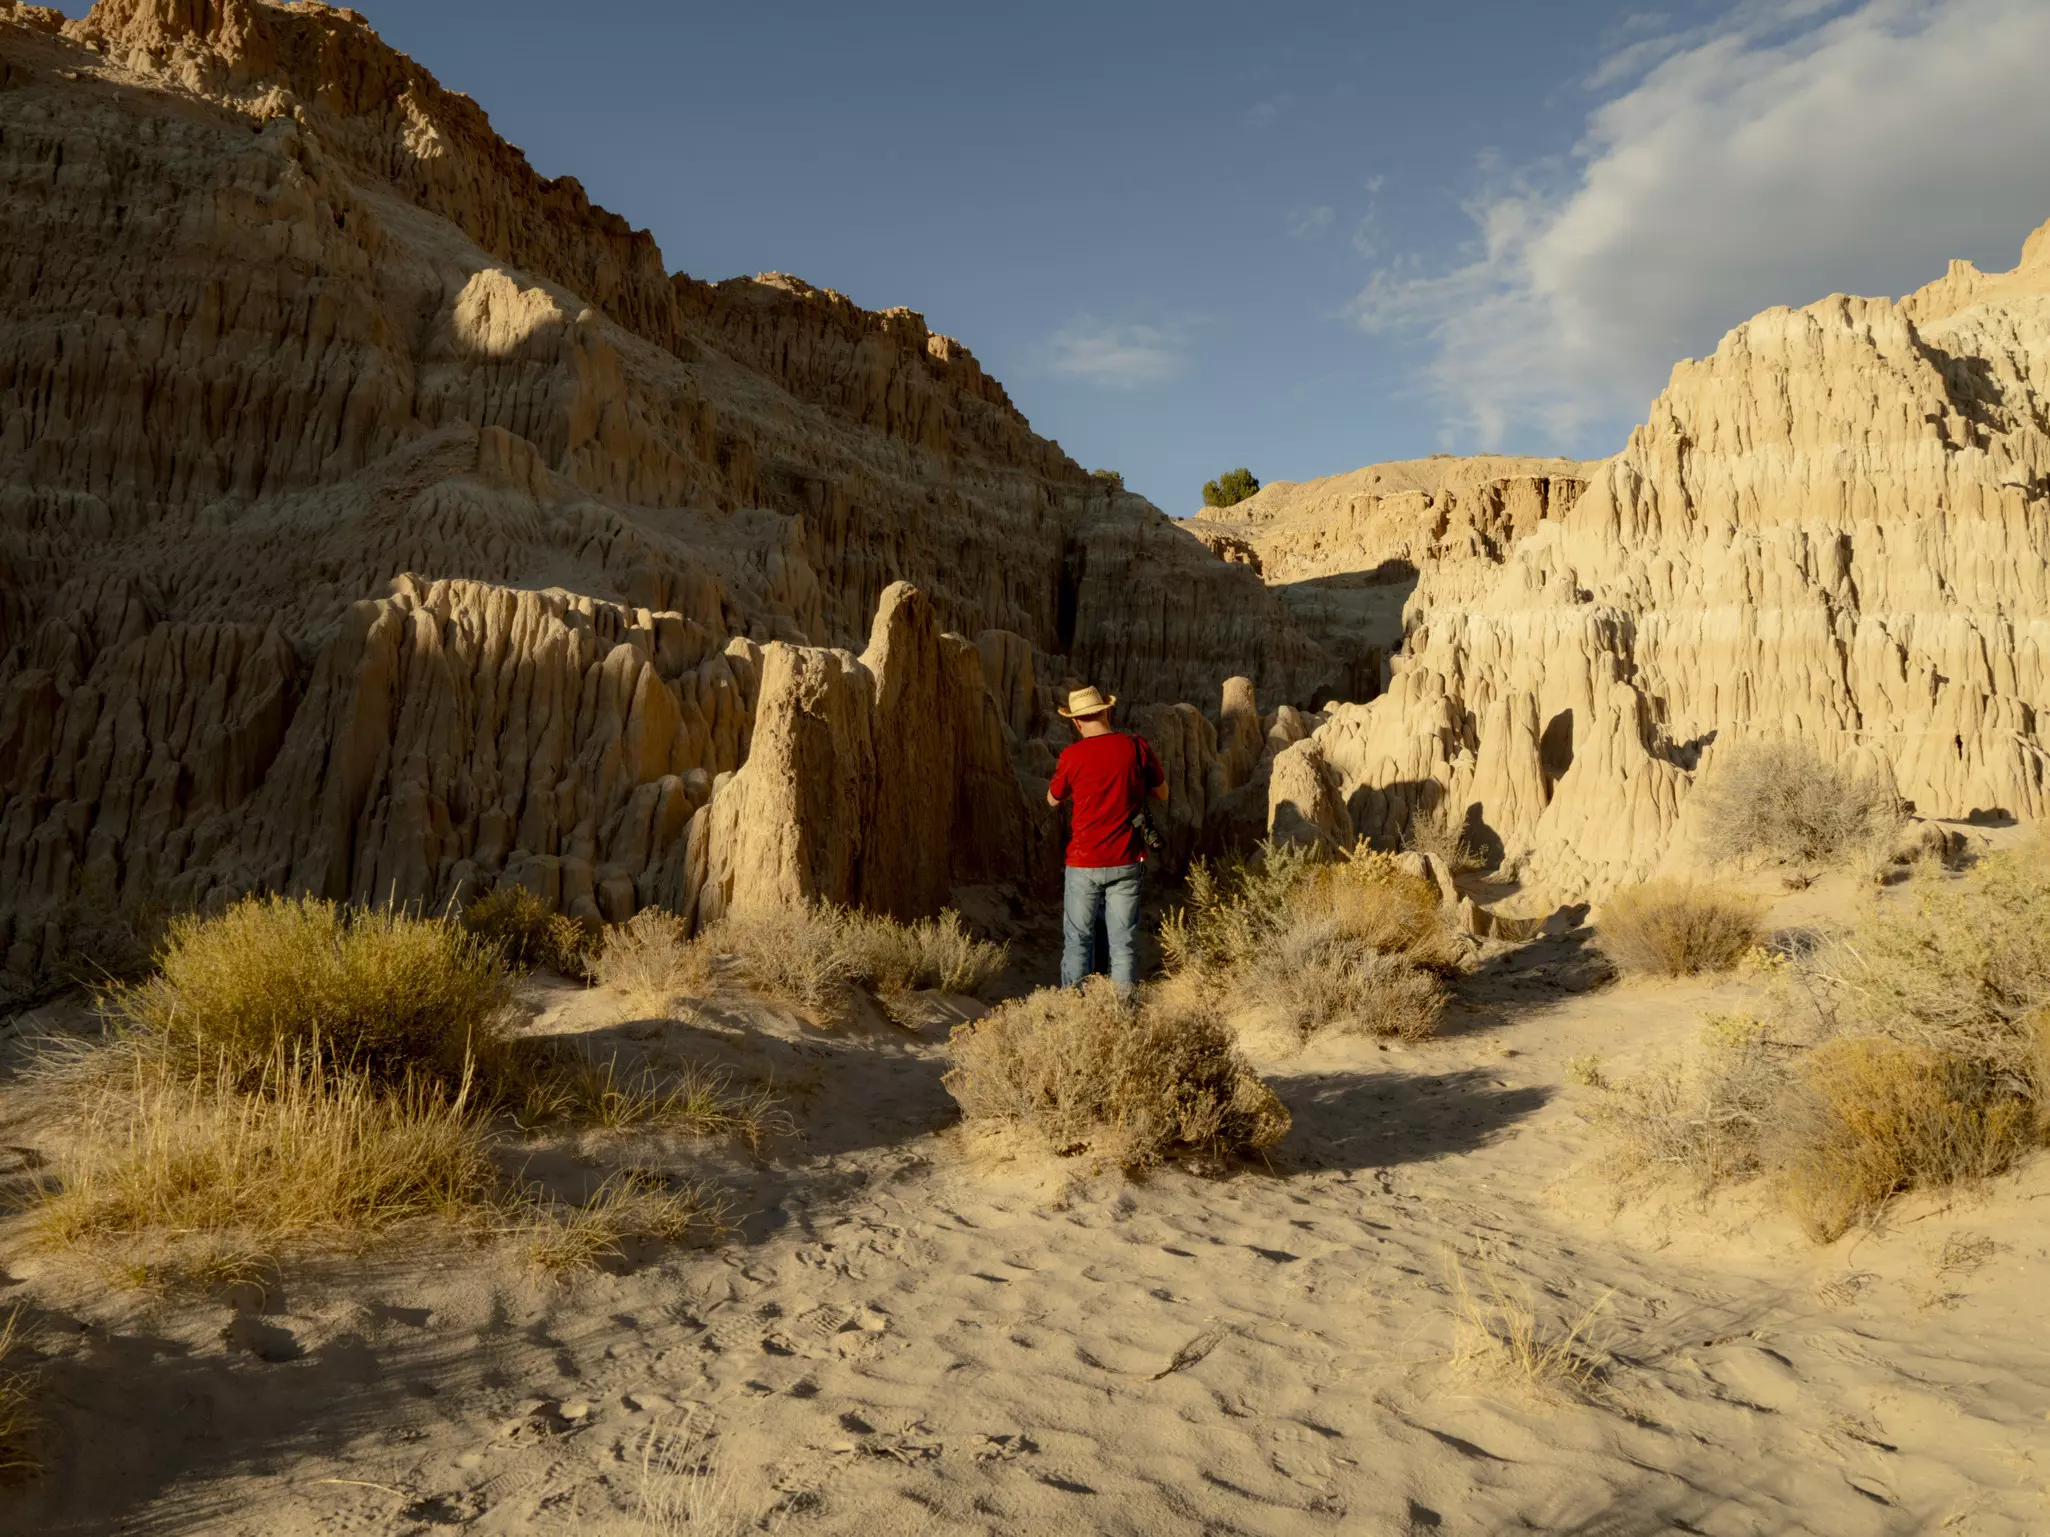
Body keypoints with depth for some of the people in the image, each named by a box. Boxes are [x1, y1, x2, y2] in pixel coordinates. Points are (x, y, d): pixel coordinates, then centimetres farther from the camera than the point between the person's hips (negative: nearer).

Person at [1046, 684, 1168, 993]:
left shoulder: (1072, 756, -11)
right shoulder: (1136, 747, -6)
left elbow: (1053, 799, 6)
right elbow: (1162, 793, 6)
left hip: (1084, 863, -1)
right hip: (1126, 862, 2)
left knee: (1078, 941, 10)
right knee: (1124, 940, 9)